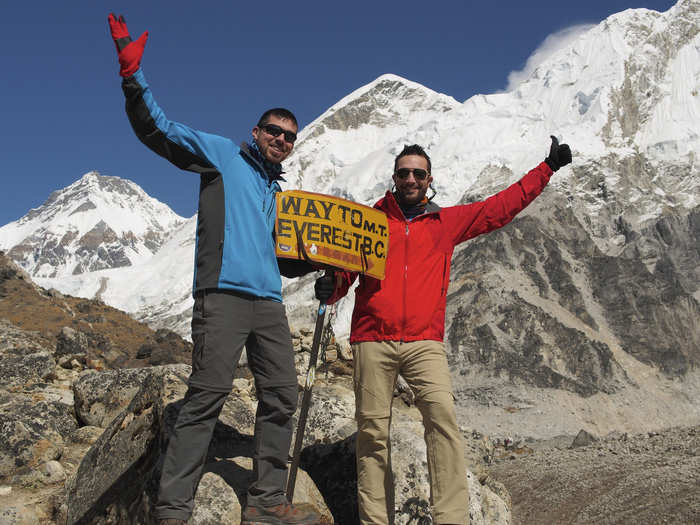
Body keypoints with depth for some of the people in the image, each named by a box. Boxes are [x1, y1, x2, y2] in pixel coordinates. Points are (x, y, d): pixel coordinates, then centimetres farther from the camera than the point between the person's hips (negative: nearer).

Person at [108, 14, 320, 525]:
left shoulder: (276, 192, 28)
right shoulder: (221, 155, 10)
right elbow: (158, 129, 0)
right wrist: (133, 73, -13)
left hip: (269, 301, 7)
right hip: (223, 292, -7)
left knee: (281, 397, 4)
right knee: (208, 394, -12)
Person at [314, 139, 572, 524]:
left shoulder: (446, 222, 16)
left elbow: (502, 206, 20)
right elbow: (345, 266, 12)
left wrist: (547, 167, 22)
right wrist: (330, 287, -10)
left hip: (424, 343, 0)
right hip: (372, 340, 0)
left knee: (442, 415, -19)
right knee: (373, 432, -1)